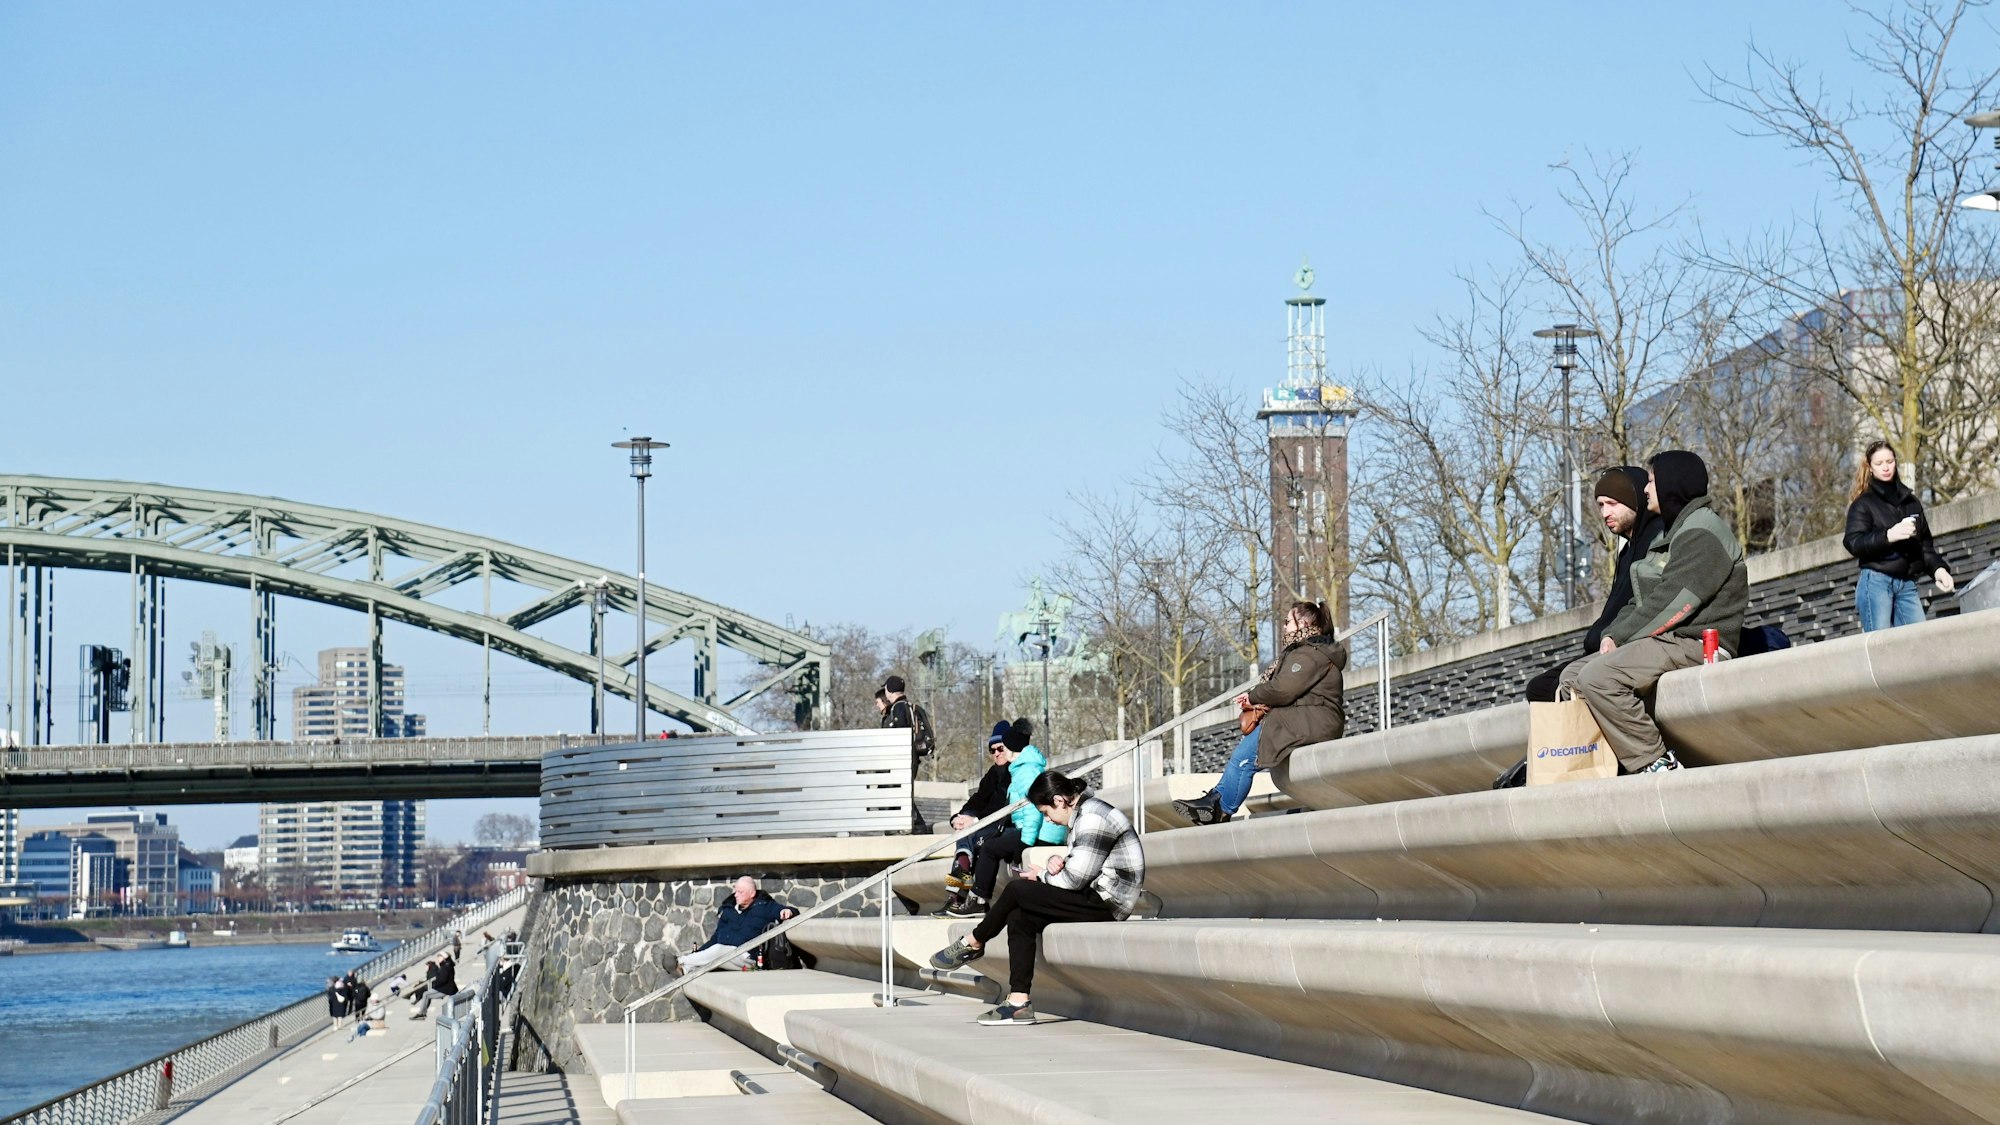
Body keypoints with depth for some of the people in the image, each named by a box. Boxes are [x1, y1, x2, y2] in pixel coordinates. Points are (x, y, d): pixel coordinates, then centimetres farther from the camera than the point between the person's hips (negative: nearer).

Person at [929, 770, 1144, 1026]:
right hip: (1097, 899, 10)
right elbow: (1074, 868, 19)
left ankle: (972, 944, 12)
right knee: (1019, 918, 4)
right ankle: (1019, 1002, -1)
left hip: (1106, 904, -10)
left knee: (1017, 890, -9)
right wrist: (1055, 862, -4)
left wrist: (1041, 877, 0)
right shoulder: (1082, 815, 17)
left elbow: (1074, 878, -19)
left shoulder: (1093, 818, -16)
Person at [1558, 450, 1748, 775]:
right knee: (1572, 676, 5)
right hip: (1664, 642, 11)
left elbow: (1673, 602, -20)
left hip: (1695, 646, -11)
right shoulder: (1673, 533, 25)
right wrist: (1613, 635, 2)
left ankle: (1655, 763, -27)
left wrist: (1620, 637, -15)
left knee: (1598, 677, -28)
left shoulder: (1702, 533, -9)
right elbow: (1641, 600, 21)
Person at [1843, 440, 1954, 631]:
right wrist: (1888, 536, -21)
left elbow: (1925, 543, 21)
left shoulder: (1911, 502, 21)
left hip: (1907, 584, 5)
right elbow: (1853, 543, -7)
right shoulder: (1863, 504, 6)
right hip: (1876, 582, -4)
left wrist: (1937, 568, 3)